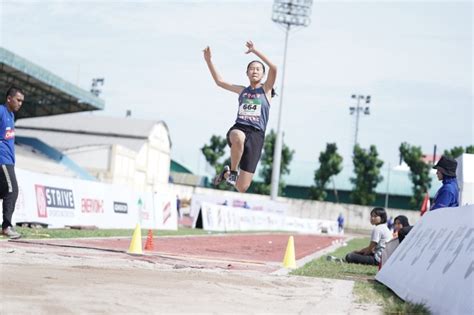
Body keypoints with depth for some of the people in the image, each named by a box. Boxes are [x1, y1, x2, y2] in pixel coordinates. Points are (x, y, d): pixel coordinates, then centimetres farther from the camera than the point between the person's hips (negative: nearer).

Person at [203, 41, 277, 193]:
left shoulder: (266, 89, 9)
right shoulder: (242, 90, 20)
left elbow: (273, 68, -8)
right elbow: (219, 81, 26)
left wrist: (255, 51, -10)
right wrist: (209, 61, 18)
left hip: (256, 135, -2)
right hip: (238, 128, 2)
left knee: (242, 188, -7)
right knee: (238, 137, -44)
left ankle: (227, 174, 29)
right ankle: (232, 171, -18)